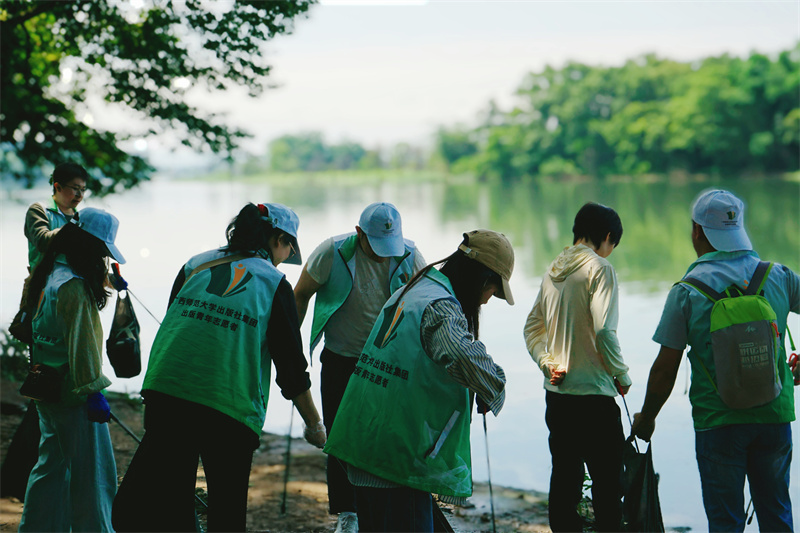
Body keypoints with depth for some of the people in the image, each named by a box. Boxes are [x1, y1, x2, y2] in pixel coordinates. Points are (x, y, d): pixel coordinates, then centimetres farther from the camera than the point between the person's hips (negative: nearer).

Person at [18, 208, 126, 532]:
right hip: (72, 395, -10)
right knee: (92, 472, -2)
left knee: (52, 465, 18)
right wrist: (93, 391, -20)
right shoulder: (73, 287, -20)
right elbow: (80, 343, -22)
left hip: (47, 391, 10)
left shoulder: (50, 276, 9)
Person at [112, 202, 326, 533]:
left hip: (165, 393, 3)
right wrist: (314, 425, 15)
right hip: (230, 409, -3)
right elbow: (291, 366, 4)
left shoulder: (194, 265, 15)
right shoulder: (274, 283, 4)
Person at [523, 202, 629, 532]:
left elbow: (532, 327, 16)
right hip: (593, 394, -7)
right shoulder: (599, 267, -11)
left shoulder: (553, 269, 12)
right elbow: (603, 331, -19)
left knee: (563, 477, 12)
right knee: (607, 482, -2)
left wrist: (548, 363, 8)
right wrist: (621, 374, -7)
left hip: (556, 393, 7)